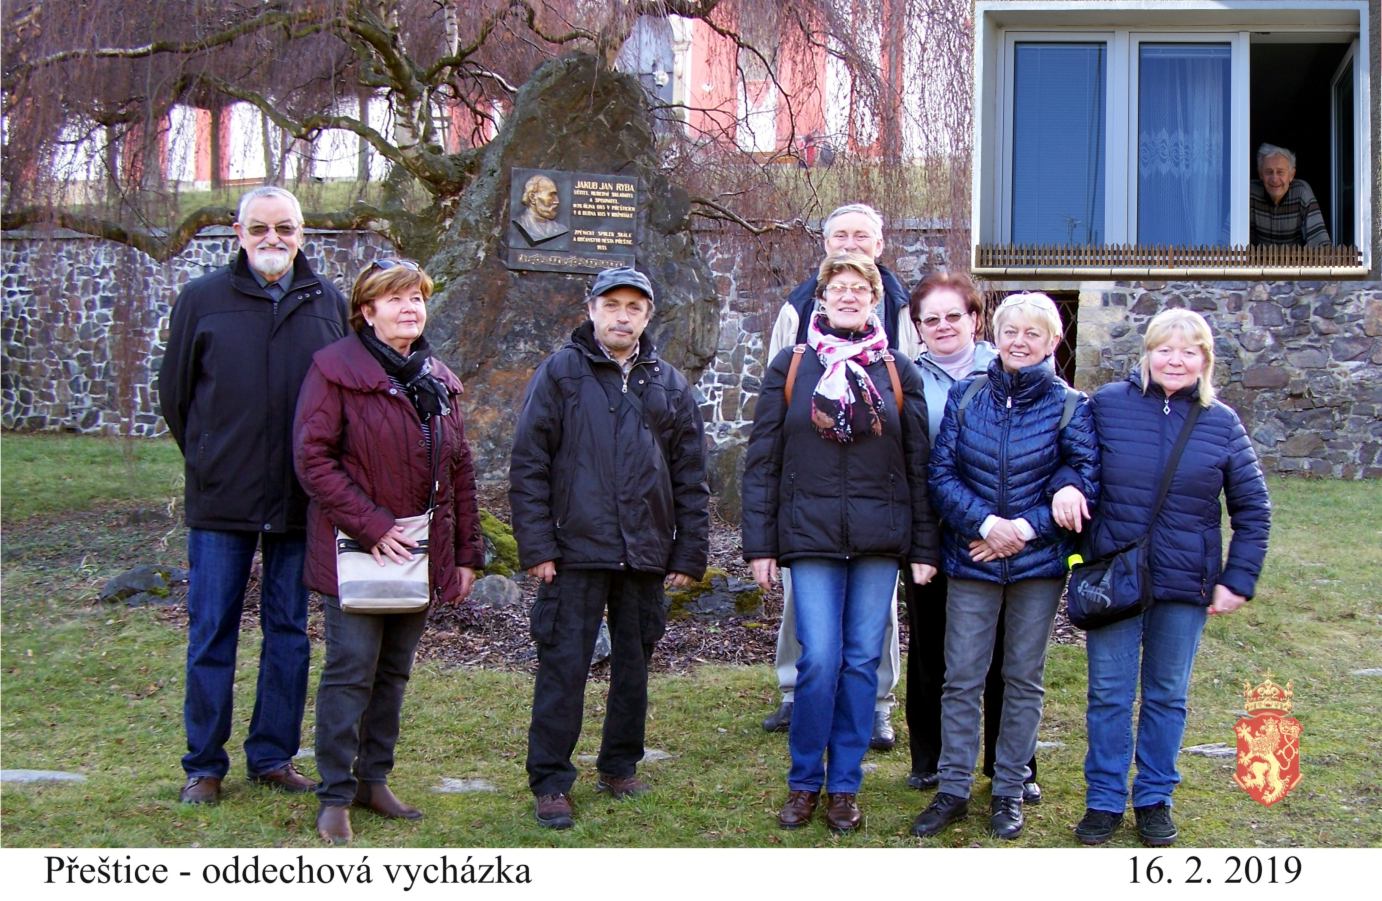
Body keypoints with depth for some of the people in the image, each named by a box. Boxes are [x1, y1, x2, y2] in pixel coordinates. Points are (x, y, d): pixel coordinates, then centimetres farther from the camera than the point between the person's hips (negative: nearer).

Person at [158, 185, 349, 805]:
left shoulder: (329, 305, 4)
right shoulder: (201, 299, 1)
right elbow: (174, 393, 9)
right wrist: (206, 461, 8)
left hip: (301, 502, 2)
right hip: (221, 499, -1)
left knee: (289, 631, 9)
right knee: (211, 633, 4)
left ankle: (273, 755, 21)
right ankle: (204, 765, 15)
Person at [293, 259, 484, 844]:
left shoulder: (438, 381, 13)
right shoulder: (336, 369, -7)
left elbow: (459, 470, 15)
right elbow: (313, 460, -13)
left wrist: (466, 553, 11)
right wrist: (372, 527, -18)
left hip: (421, 553, 6)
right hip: (355, 550, -6)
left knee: (394, 673, 13)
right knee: (351, 673, -3)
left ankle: (374, 780, 24)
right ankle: (336, 796, 7)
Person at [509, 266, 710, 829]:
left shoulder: (669, 386, 10)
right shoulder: (560, 374, 0)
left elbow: (690, 478, 11)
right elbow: (528, 466, -3)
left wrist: (690, 553, 6)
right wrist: (536, 546, -9)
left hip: (645, 554, 4)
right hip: (575, 551, -3)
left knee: (634, 665, 12)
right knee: (563, 667, -2)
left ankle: (620, 767, 27)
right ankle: (550, 782, 7)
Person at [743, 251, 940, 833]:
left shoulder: (898, 372, 8)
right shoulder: (790, 367, 5)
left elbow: (919, 466, 8)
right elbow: (762, 460, 4)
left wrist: (924, 548, 3)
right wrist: (759, 544, -2)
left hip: (879, 539, 2)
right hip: (810, 537, -1)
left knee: (862, 661, 5)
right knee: (819, 660, -7)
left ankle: (845, 785, 16)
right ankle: (804, 783, 10)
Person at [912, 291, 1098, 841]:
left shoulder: (1069, 407, -3)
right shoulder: (964, 397, 1)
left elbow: (1084, 484, -5)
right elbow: (941, 475, -2)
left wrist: (1025, 527, -15)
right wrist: (987, 523, -17)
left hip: (1038, 563, 0)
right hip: (971, 560, 1)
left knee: (1024, 680, 9)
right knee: (961, 679, 3)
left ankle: (1009, 791, 20)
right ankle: (953, 790, 13)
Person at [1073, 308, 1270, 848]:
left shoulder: (1222, 424, 0)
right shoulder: (1107, 404, -4)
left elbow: (1253, 509, 5)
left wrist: (1239, 579, -1)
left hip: (1186, 582, 1)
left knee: (1167, 696, 12)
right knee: (1109, 694, 6)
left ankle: (1154, 799, 25)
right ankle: (1104, 799, 18)